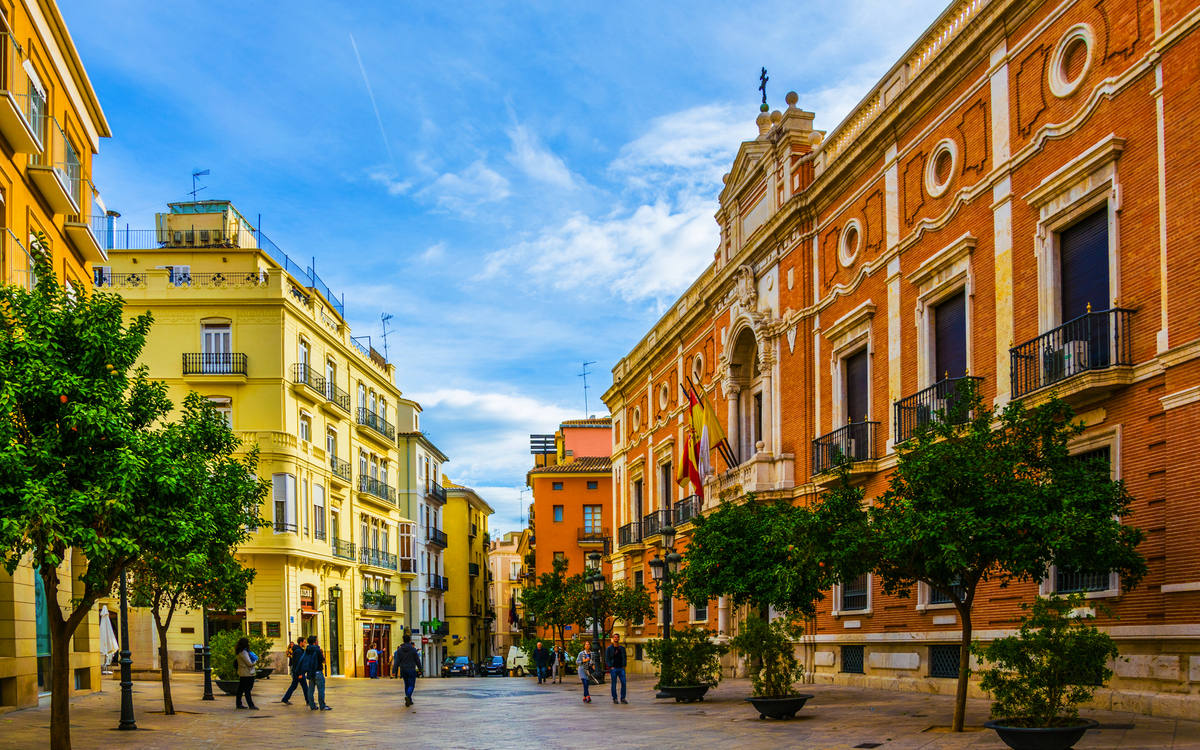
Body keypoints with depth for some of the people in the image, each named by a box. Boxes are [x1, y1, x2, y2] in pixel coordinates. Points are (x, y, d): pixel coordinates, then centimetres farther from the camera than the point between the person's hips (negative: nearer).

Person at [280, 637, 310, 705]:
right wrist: (299, 674, -24)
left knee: (293, 686, 13)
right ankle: (308, 701, 5)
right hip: (299, 672, -10)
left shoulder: (296, 650, 14)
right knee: (305, 687, -2)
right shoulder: (298, 651, -18)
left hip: (295, 671, 10)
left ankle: (285, 699, 13)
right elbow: (298, 662, -23)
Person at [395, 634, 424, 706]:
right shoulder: (413, 649, -7)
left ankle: (409, 700, 19)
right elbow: (417, 661, -1)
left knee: (406, 685, 16)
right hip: (411, 670, -4)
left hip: (403, 670, 4)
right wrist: (420, 669, 10)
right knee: (411, 685, -2)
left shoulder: (399, 650, 0)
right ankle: (407, 697, -28)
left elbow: (397, 661, -3)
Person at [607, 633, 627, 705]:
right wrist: (611, 667, -7)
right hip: (613, 669, -2)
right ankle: (614, 698, 8)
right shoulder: (609, 648, 3)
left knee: (623, 683, -7)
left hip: (621, 668, 2)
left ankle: (623, 698, 1)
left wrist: (624, 666, 3)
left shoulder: (622, 648, 12)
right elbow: (607, 659, 1)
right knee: (614, 684, -1)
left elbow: (624, 658, 15)